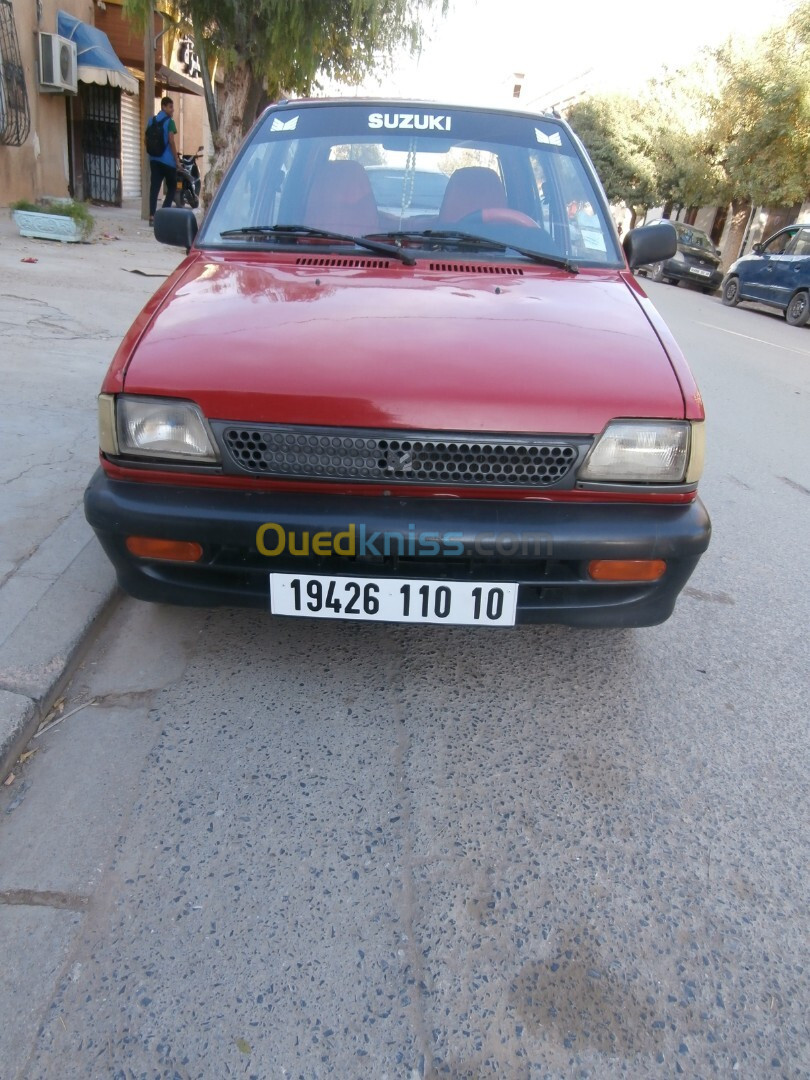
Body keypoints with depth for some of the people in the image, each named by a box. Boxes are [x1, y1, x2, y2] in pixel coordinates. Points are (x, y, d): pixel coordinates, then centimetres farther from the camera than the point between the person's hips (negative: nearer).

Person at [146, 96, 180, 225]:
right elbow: (171, 141, -13)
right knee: (172, 187, 7)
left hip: (154, 159, 6)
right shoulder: (169, 121, -8)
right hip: (167, 160, -6)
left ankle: (152, 216, -6)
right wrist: (177, 159, -8)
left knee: (154, 187, 1)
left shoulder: (151, 121, 12)